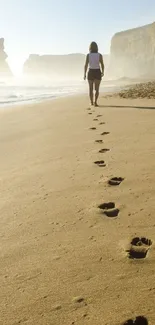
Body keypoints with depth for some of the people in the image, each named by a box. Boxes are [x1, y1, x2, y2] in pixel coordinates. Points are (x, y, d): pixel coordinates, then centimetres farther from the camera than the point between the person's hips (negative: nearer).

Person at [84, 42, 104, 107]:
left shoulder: (88, 55, -6)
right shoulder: (99, 55, -4)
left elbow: (86, 65, -9)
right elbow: (102, 65, -2)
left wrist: (84, 74, 1)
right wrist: (102, 72, 15)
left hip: (90, 73, 0)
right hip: (97, 73, 0)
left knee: (91, 88, 15)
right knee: (97, 89, 2)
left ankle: (91, 102, 22)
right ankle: (95, 102, -17)